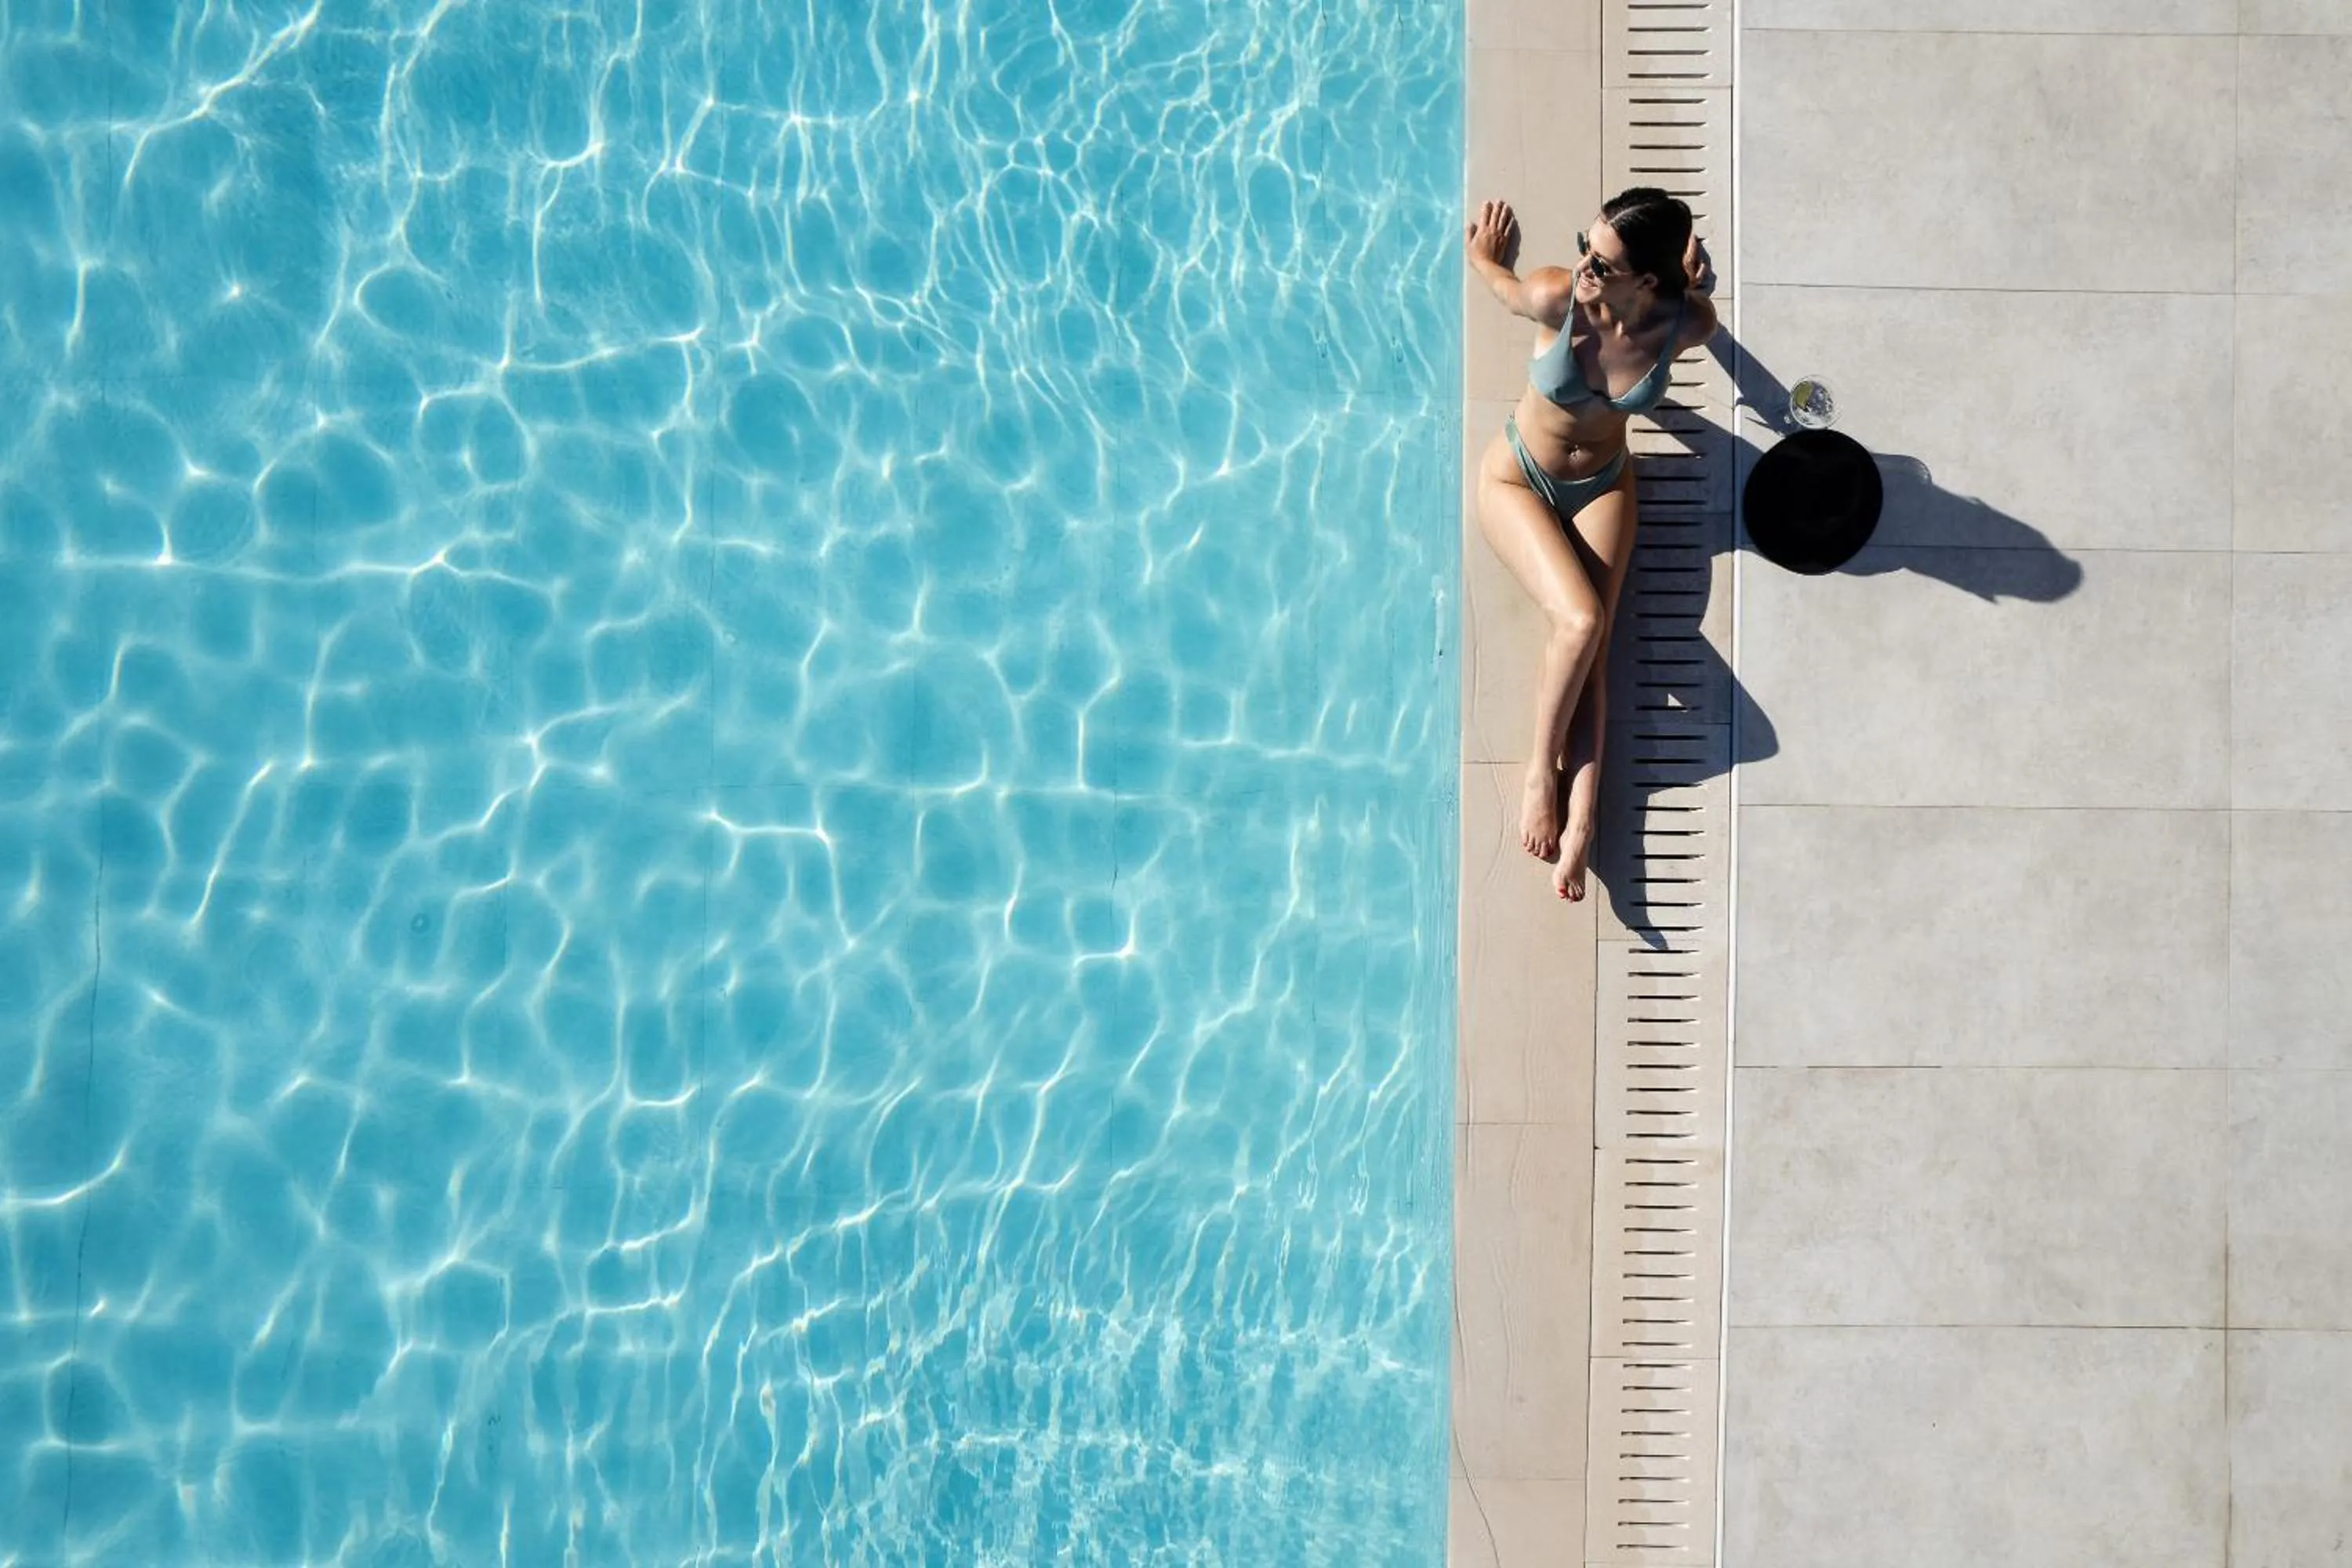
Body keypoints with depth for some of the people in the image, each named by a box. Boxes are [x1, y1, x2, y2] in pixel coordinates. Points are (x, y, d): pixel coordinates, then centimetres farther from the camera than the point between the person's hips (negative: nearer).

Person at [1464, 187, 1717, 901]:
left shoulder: (1687, 323, -23)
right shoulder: (1555, 296, -30)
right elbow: (1503, 285, -5)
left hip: (1602, 484, 2)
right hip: (1517, 478, -2)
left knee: (1589, 640, -14)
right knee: (1580, 621, -23)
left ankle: (1578, 822, -18)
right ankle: (1541, 767, -1)